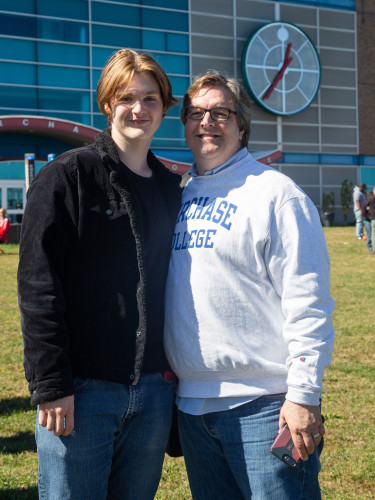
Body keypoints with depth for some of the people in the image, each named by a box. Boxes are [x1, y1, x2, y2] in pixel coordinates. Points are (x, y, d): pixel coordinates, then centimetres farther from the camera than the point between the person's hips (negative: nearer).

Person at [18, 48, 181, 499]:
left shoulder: (170, 188, 12)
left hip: (153, 391, 5)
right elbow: (38, 288, -10)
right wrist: (50, 387, -15)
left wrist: (174, 366, 10)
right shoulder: (66, 177, -5)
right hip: (81, 393, -5)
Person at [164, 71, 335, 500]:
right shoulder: (180, 198, 13)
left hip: (262, 407, -7)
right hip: (191, 404, 7)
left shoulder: (275, 194, -8)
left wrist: (304, 394, -17)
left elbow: (307, 302, -13)